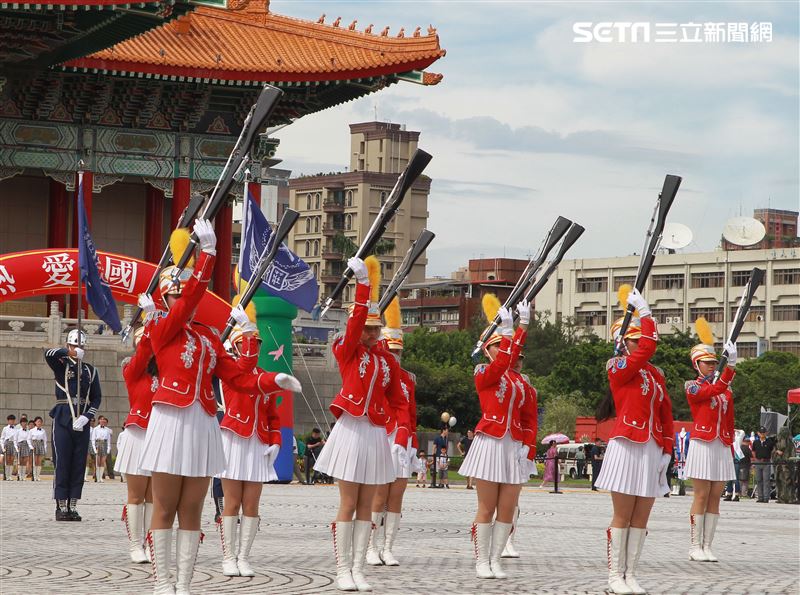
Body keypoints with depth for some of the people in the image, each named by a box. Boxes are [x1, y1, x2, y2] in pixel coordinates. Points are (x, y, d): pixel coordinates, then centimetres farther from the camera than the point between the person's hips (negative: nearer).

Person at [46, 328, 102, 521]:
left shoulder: (90, 370, 11)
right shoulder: (61, 365, 3)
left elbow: (97, 397, 9)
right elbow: (49, 354, -19)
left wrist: (86, 416, -4)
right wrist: (69, 353, -25)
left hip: (82, 422, 3)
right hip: (63, 420, -3)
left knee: (79, 465, 3)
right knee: (62, 464, -4)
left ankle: (73, 506, 8)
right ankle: (61, 507, 0)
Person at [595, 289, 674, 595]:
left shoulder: (656, 374, 13)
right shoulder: (617, 367, -5)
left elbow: (666, 415, 14)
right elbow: (648, 348, -21)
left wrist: (666, 451, 8)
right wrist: (645, 311, -14)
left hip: (652, 451, 6)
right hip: (627, 448, -6)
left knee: (641, 517, 6)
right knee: (622, 516, -2)